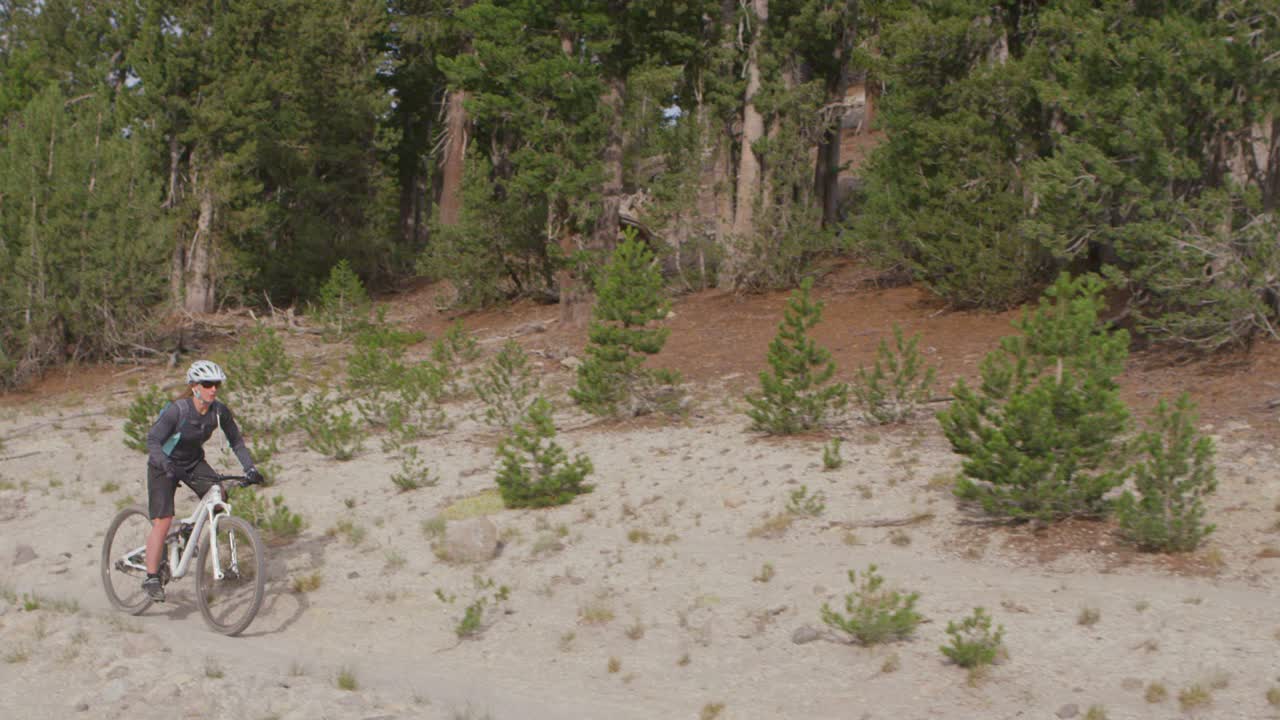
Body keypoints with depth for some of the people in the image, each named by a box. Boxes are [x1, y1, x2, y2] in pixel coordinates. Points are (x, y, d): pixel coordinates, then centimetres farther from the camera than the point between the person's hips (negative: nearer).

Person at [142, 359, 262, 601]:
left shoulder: (220, 412, -15)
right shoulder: (177, 410, -28)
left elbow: (236, 441, -3)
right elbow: (153, 440, -33)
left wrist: (250, 468, -16)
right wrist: (166, 465, -49)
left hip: (194, 462, 4)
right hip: (164, 465, -4)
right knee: (162, 521, -14)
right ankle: (152, 578, -6)